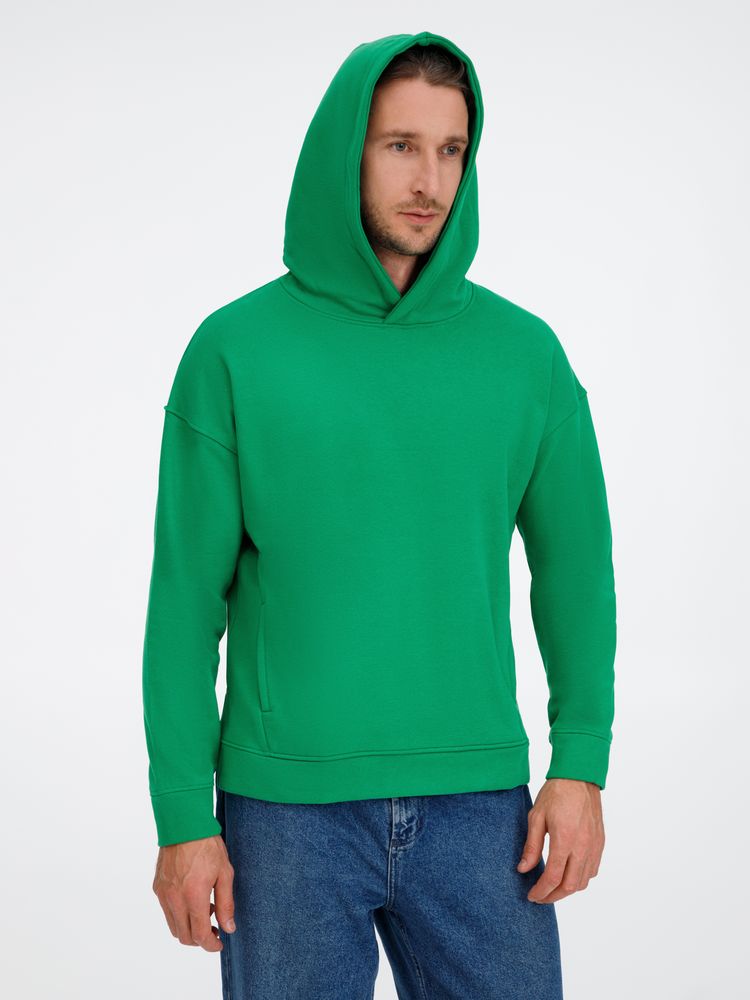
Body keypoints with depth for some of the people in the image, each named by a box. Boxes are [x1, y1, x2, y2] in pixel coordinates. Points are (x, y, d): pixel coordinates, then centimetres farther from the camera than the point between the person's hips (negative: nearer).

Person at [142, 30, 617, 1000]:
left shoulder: (523, 352, 3)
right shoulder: (235, 350, -2)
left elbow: (573, 564, 9)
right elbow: (186, 598, -2)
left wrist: (582, 763, -1)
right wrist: (182, 817, -5)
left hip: (476, 804, 2)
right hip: (286, 809, -1)